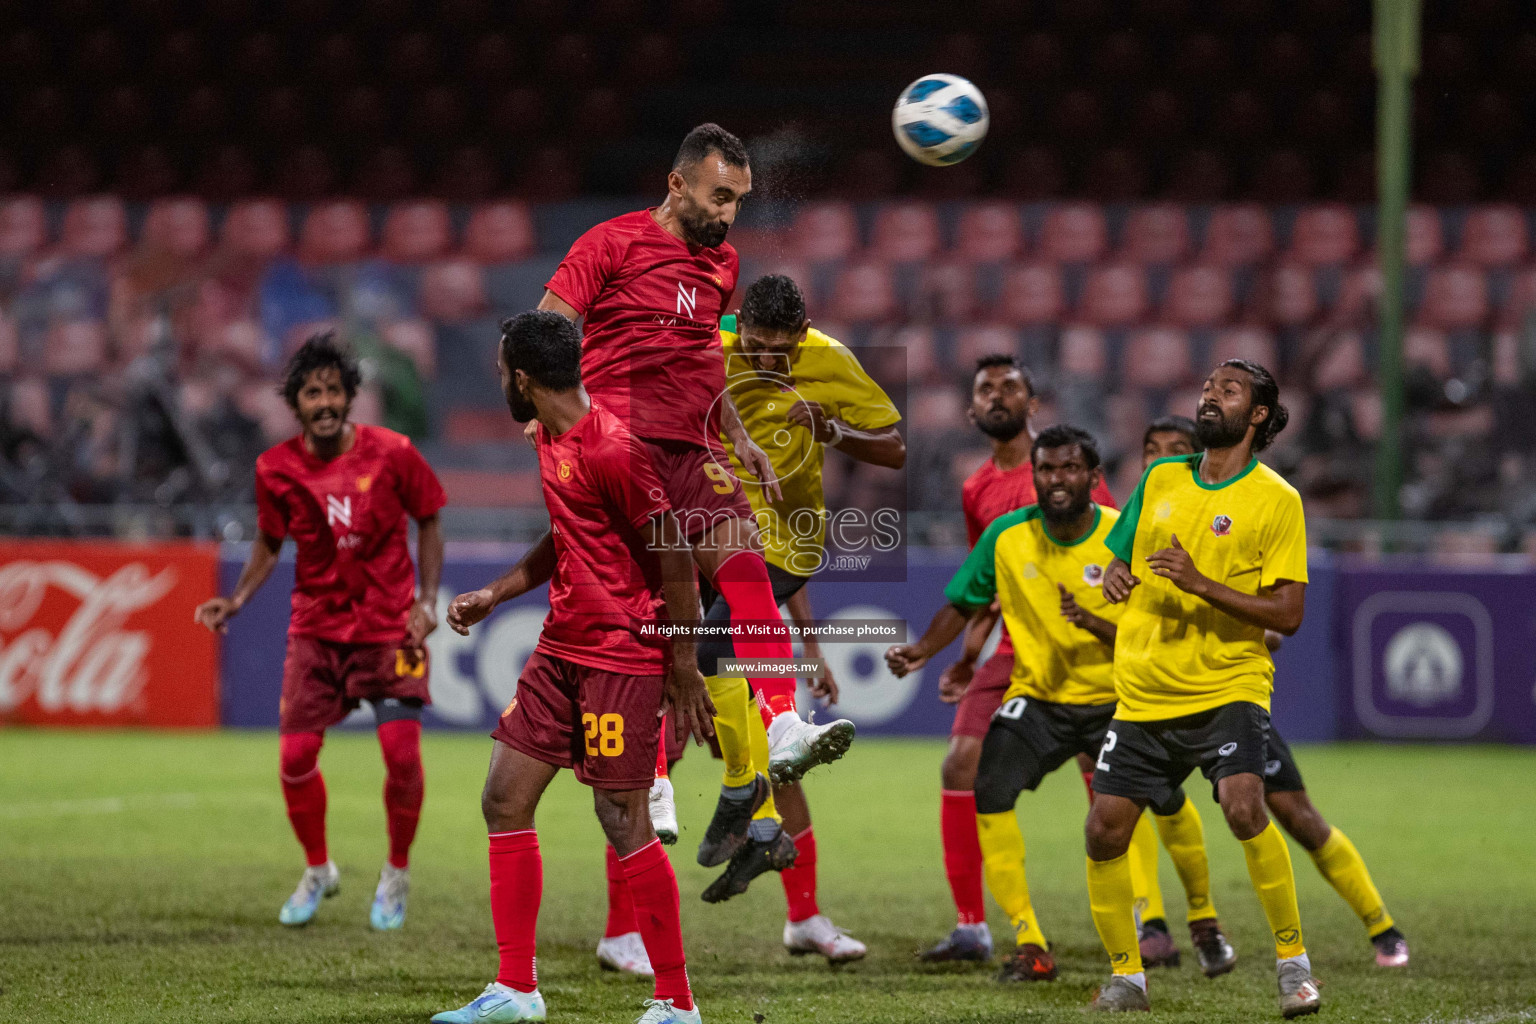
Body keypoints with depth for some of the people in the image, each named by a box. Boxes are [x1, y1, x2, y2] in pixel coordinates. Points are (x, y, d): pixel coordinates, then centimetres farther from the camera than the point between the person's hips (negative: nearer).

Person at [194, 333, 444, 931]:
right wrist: (236, 601, -5)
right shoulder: (277, 469, -5)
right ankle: (317, 870, 21)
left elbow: (427, 523, 2)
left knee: (402, 752, -13)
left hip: (388, 623, -2)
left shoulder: (391, 453, -11)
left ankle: (397, 874, 12)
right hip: (316, 627, 2)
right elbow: (269, 543, 10)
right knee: (295, 754, -5)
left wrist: (428, 600, -8)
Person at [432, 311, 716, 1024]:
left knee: (622, 818, -7)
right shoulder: (549, 441, 11)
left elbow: (675, 557, -16)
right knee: (504, 799, 6)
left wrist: (683, 667, -13)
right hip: (561, 647, 9)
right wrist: (494, 595, 18)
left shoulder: (613, 448, -19)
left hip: (622, 656, -9)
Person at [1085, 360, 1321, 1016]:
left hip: (1228, 688, -5)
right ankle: (1126, 977, 17)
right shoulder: (1159, 479, 11)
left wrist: (1200, 583, -20)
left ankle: (1293, 963, -13)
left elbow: (1288, 614, -10)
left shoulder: (1275, 499, -5)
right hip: (1143, 695, 5)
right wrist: (1117, 576, -1)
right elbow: (1120, 559, 23)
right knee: (1103, 833, -1)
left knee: (1244, 808, -27)